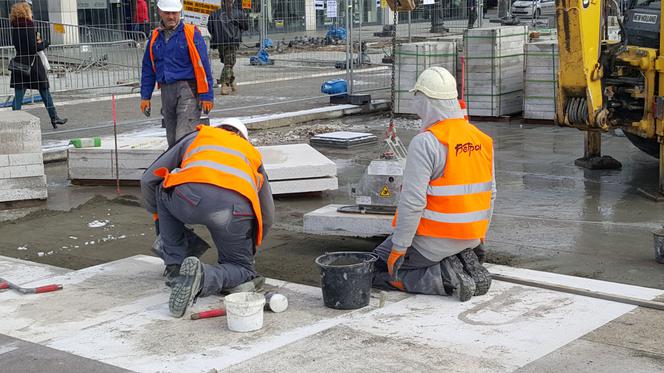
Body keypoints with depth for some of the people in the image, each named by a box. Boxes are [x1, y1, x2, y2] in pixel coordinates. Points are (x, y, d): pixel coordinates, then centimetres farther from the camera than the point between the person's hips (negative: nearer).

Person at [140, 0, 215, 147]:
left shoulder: (191, 33, -3)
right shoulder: (155, 37, 13)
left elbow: (203, 66, -5)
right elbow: (148, 68, 19)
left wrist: (206, 96, -9)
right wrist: (145, 96, 14)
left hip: (188, 90, -6)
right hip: (166, 90, 6)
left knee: (184, 139, -16)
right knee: (172, 139, 11)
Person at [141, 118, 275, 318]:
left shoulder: (197, 137, 37)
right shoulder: (252, 153, 40)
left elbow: (148, 180, 34)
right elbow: (267, 216, 42)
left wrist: (158, 216, 52)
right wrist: (249, 249, 57)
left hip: (190, 198, 0)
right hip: (235, 208, 0)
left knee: (163, 190, 34)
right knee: (241, 269, 21)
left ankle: (175, 267, 27)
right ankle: (202, 277, -12)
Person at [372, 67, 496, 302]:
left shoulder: (425, 143, -19)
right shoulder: (482, 140, 5)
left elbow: (412, 201, -22)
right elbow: (489, 194, 12)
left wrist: (398, 249, -15)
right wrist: (479, 236, 24)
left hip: (432, 238, -8)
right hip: (469, 238, 8)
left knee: (375, 271, 9)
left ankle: (444, 278, -10)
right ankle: (465, 266, 4)